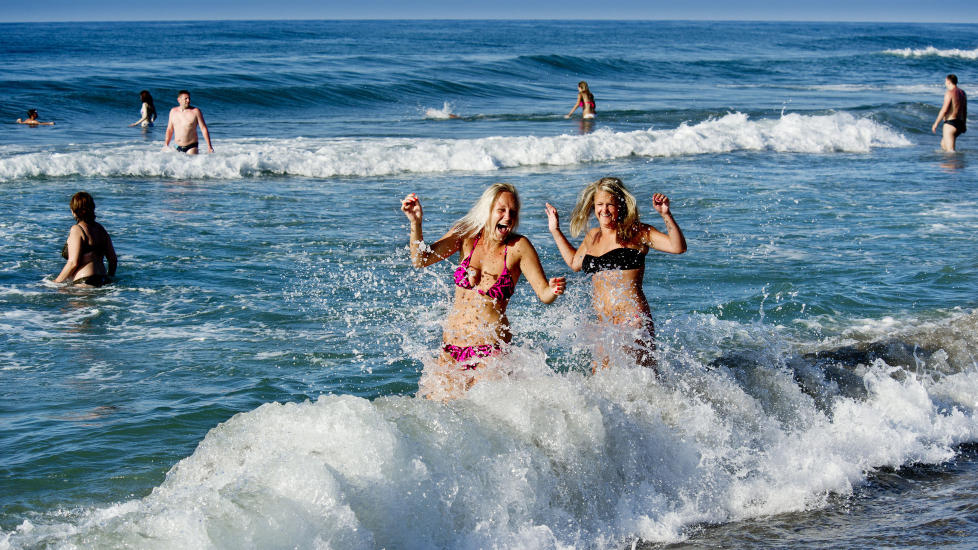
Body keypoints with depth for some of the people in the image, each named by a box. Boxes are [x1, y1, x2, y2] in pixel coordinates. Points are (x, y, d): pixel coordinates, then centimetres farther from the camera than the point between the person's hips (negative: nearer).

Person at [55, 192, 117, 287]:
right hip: (103, 280, 8)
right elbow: (113, 259, 18)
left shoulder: (76, 230, -5)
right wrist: (109, 278, 33)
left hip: (85, 283, -8)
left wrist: (57, 282, -2)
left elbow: (73, 263, -12)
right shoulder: (100, 228, 16)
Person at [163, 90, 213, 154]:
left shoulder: (195, 111, -6)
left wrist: (209, 146, -11)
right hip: (177, 148, 4)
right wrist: (166, 145, 13)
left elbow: (204, 129, -6)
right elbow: (170, 129, 16)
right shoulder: (173, 111, 7)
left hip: (191, 147, -4)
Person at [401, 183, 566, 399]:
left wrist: (553, 291, -29)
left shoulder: (518, 247, -7)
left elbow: (544, 294, -6)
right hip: (451, 347, 3)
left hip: (491, 351, -3)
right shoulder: (466, 236, 1)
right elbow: (420, 260, -6)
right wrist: (416, 223, -21)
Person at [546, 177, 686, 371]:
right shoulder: (593, 236, 18)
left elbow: (678, 247, -9)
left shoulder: (637, 233, 1)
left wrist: (666, 215, -19)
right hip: (603, 324, 7)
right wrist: (555, 230, 38)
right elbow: (574, 262, 38)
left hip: (632, 318, -7)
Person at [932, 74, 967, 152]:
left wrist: (936, 124, -12)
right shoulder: (962, 92, 12)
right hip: (960, 123, 9)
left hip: (950, 123, -9)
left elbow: (944, 110, -18)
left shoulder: (949, 93, -14)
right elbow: (965, 110, 20)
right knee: (943, 143, 24)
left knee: (950, 150, -9)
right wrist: (964, 124, 29)